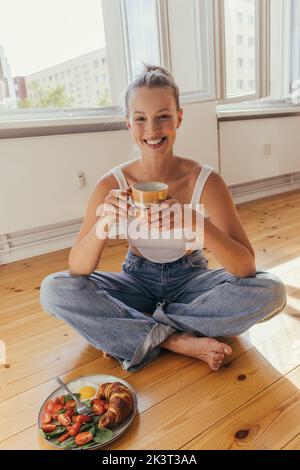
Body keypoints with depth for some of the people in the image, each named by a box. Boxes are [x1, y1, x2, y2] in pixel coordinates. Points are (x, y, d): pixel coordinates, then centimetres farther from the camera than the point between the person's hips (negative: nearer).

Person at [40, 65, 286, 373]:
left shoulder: (205, 180, -18)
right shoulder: (112, 184, -16)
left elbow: (246, 267, -22)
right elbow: (77, 271, -18)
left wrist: (199, 225, -41)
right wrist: (103, 225, -39)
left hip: (189, 280, 0)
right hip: (138, 281, 1)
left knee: (271, 292, -24)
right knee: (53, 290, -21)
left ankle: (134, 330, -18)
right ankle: (179, 341, -21)